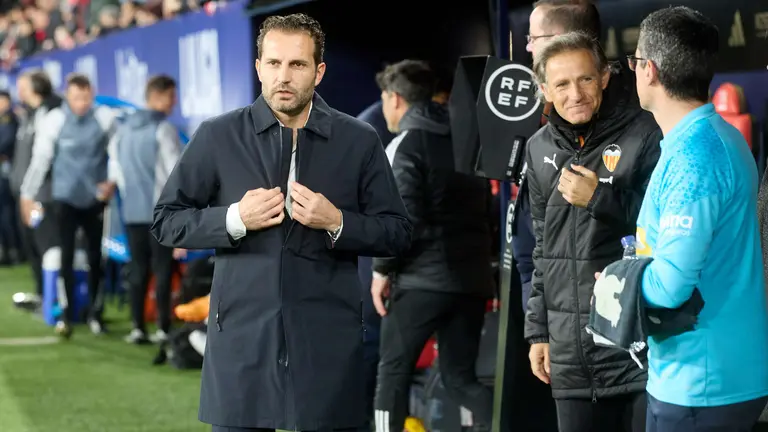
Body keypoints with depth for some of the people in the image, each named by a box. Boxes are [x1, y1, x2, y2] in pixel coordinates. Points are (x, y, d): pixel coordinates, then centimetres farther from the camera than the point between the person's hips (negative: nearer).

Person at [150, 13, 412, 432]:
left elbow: (397, 232, 7)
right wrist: (234, 219, -10)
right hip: (241, 339, 0)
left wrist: (337, 223, -12)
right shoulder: (217, 137, 4)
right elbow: (166, 221, 7)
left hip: (327, 343, 0)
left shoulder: (359, 141, 5)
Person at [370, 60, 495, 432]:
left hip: (421, 279, -6)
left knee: (393, 372, 7)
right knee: (459, 377, 10)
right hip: (472, 278, 6)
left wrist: (382, 269, -6)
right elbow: (486, 209, 18)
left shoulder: (406, 145, -7)